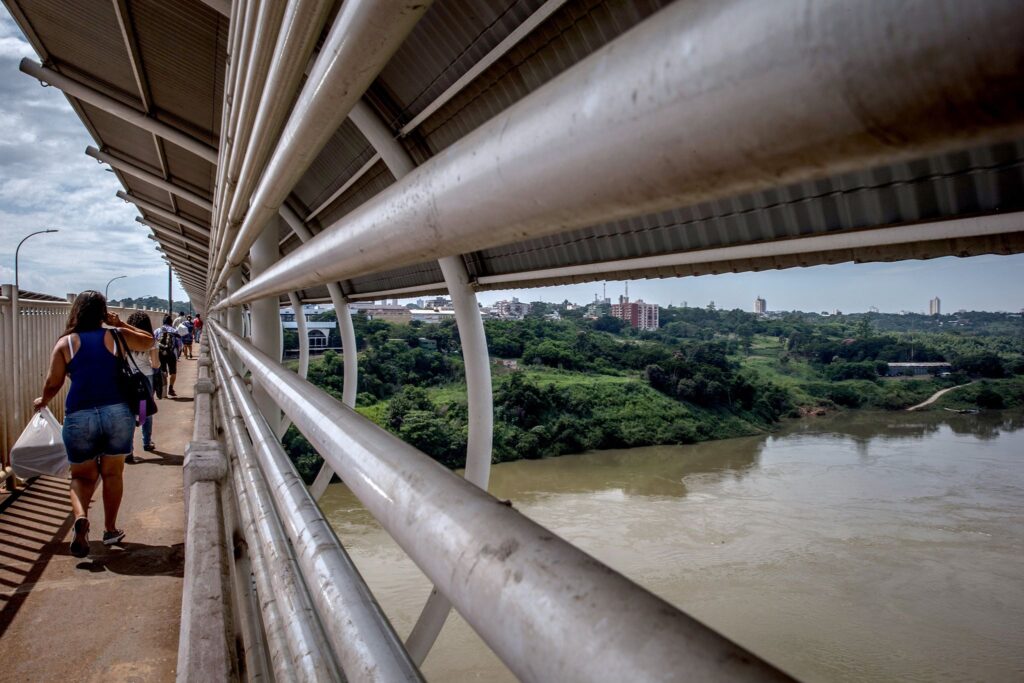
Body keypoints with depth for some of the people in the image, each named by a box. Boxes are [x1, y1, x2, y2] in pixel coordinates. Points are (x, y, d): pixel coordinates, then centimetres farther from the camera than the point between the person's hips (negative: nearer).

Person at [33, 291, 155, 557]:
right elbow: (148, 341, 21)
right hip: (117, 412, 0)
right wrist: (121, 324, 22)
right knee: (112, 473, 14)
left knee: (82, 475, 14)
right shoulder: (116, 336, 3)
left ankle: (81, 517, -13)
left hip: (79, 416, 0)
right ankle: (110, 529, 21)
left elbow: (53, 383, 4)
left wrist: (43, 401, 24)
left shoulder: (65, 343, 3)